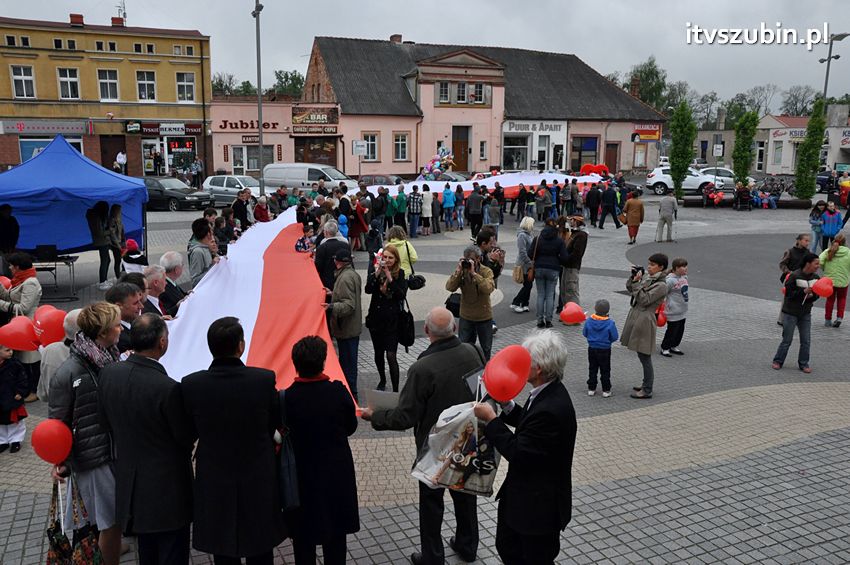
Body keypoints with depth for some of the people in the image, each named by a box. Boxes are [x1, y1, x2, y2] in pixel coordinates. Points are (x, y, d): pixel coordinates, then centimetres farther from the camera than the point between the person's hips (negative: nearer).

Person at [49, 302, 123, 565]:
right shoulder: (67, 374, -16)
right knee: (111, 522, 4)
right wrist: (61, 462, -4)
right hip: (93, 459, -5)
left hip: (119, 452, 5)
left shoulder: (114, 361, -1)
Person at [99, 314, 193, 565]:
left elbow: (108, 424, 5)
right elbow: (186, 439, -14)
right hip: (167, 486, -6)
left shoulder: (108, 373, -9)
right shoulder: (168, 388, -28)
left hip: (128, 481, 6)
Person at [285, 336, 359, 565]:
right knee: (336, 531, 20)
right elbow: (351, 427, -5)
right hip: (337, 472, 1)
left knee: (303, 536, 18)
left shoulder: (286, 398, -22)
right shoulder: (338, 391, -19)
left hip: (302, 475, -1)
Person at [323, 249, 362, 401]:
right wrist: (333, 294, 27)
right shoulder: (354, 274, 11)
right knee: (349, 362, 19)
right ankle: (351, 394, 30)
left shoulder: (345, 278, -21)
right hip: (354, 327, 11)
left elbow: (349, 305, -27)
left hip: (346, 330, -11)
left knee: (347, 363, -2)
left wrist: (332, 307, -38)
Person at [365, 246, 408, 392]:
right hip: (376, 318, 3)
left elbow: (401, 294, -15)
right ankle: (382, 380, 41)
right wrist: (377, 273, -20)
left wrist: (390, 278, -19)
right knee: (378, 353, 17)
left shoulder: (400, 274, -3)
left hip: (392, 320, -3)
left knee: (391, 355, -11)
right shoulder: (375, 272, 2)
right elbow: (368, 290, -12)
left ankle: (395, 390, -7)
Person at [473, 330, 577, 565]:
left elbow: (518, 453, -27)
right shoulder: (548, 392, -4)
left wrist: (491, 419, -19)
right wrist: (507, 404, -3)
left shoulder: (551, 409, -34)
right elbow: (529, 423, 12)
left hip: (539, 506, -9)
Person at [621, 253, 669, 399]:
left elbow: (644, 300, -19)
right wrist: (633, 277, 0)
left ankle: (647, 391, 6)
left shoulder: (661, 285, -14)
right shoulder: (647, 276, 10)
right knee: (643, 355, 18)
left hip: (645, 320, -9)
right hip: (636, 316, 9)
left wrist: (637, 282, -18)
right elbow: (630, 288, 16)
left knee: (644, 356, -3)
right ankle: (646, 384, 30)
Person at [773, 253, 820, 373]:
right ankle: (778, 361, 17)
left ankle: (803, 363, 18)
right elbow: (789, 293, -17)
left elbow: (817, 294, 9)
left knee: (806, 341, 5)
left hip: (805, 313, 5)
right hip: (791, 313, -5)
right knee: (787, 340, 2)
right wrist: (804, 292, -28)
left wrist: (812, 296, -13)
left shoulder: (815, 277, 1)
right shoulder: (794, 276, -18)